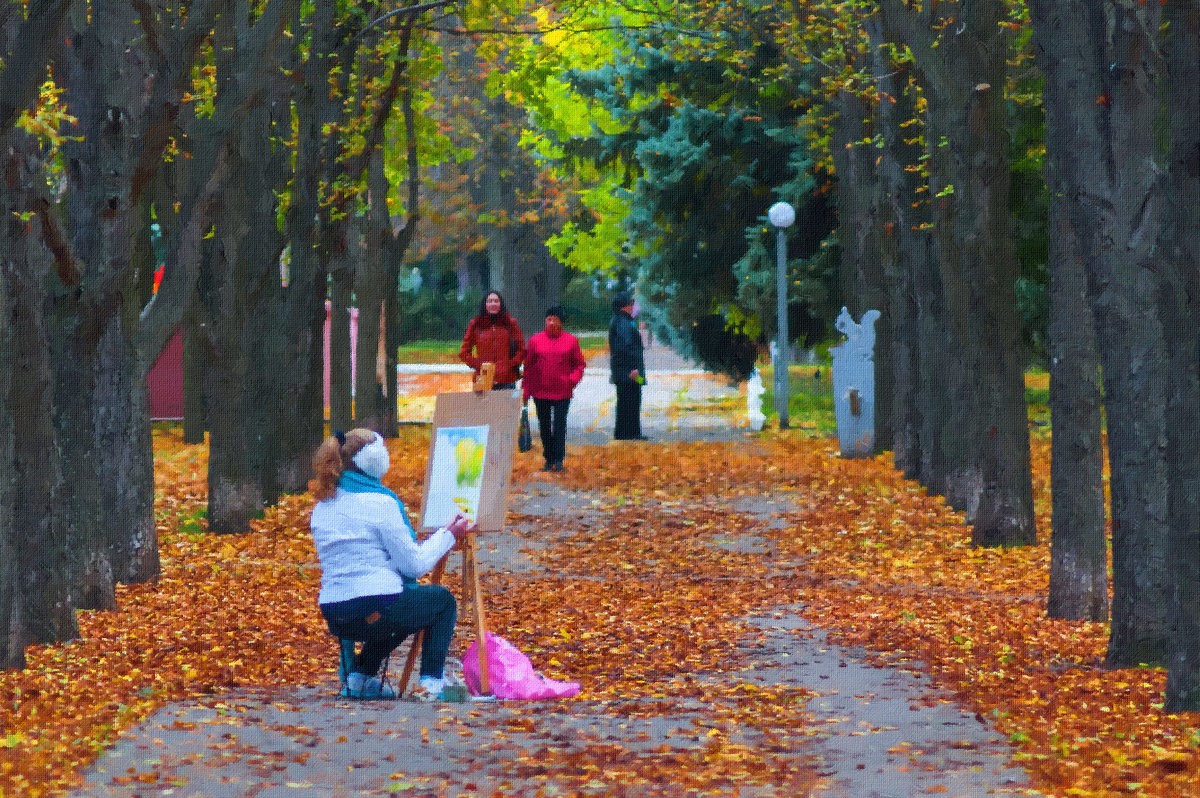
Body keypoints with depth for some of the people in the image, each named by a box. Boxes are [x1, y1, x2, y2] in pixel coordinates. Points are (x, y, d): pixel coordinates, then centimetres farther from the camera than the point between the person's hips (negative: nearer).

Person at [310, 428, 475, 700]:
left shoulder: (322, 507, 12)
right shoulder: (380, 502, -10)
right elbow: (415, 565, -9)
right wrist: (449, 535, 5)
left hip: (335, 618, 7)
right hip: (376, 610, -7)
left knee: (406, 607, 36)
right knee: (443, 600, 19)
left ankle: (359, 675, 22)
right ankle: (431, 682, 9)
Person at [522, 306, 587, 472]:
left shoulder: (571, 341, 4)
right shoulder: (535, 340, 6)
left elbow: (580, 364, 10)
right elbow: (529, 365, 9)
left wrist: (573, 378, -9)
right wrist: (526, 389, 5)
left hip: (562, 392, -2)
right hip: (540, 392, 2)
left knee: (560, 425, -7)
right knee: (544, 426, 7)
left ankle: (558, 460, -2)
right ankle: (549, 460, 17)